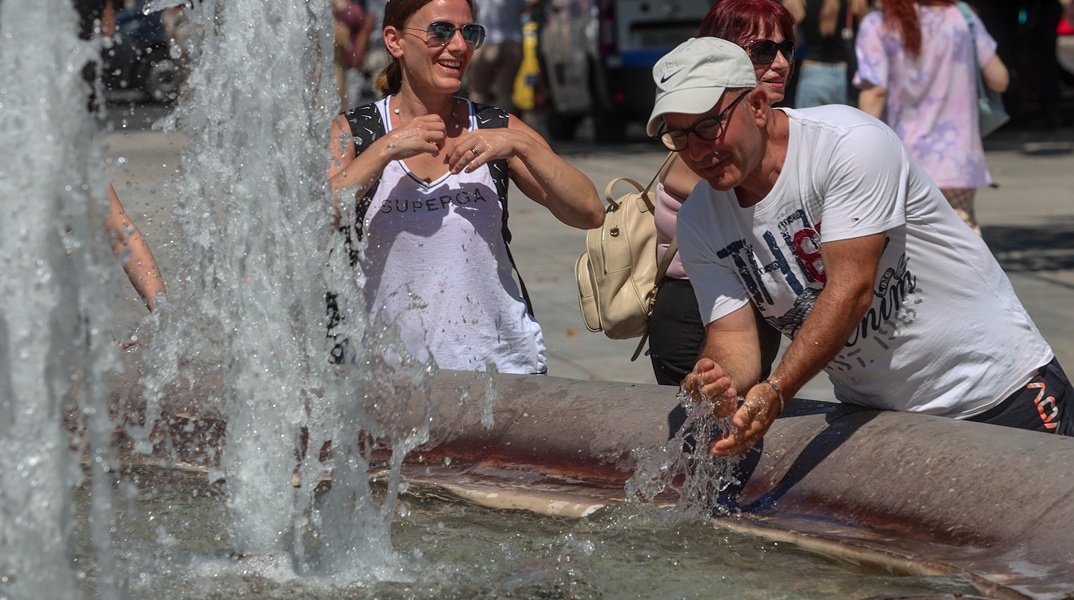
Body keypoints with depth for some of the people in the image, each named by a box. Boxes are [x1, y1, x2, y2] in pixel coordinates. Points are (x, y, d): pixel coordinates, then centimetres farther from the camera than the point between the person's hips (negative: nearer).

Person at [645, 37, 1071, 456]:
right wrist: (724, 384, -32)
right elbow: (731, 332, -8)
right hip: (871, 411, 5)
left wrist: (773, 393, -36)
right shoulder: (699, 223, -4)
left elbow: (851, 288, -27)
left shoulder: (848, 141, -22)